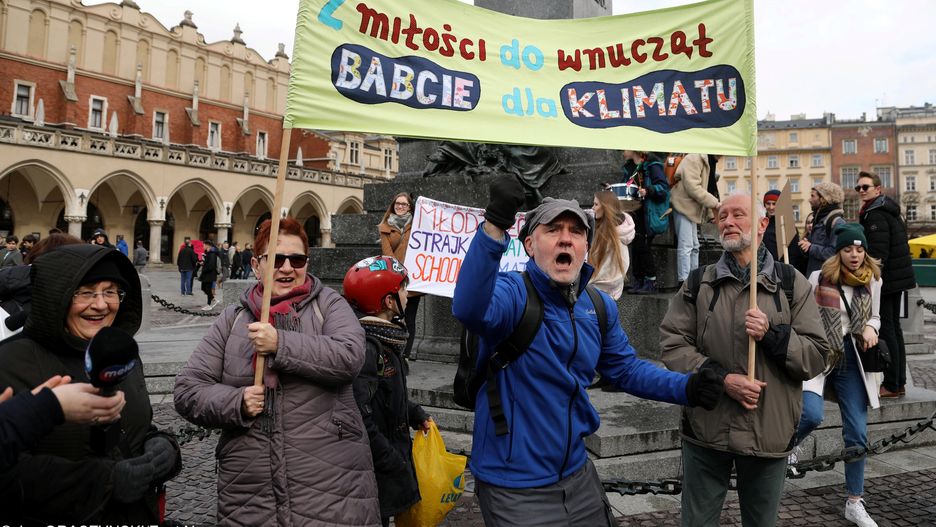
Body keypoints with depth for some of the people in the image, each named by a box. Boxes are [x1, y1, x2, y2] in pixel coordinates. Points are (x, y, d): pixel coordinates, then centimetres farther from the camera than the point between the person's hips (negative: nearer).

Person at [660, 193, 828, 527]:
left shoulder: (792, 284, 2)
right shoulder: (698, 283, 3)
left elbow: (817, 356, -1)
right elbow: (672, 343, -5)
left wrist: (772, 334, -18)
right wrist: (721, 379, -16)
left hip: (769, 433, 0)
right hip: (706, 431, 0)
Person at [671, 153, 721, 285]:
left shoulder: (707, 162, 18)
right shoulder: (695, 158, -14)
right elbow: (692, 187, -23)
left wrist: (711, 214, 13)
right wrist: (714, 203, -21)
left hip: (691, 208, 11)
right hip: (684, 205, -11)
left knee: (694, 246, 14)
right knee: (686, 246, -13)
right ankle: (684, 282, -12)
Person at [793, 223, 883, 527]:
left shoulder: (873, 282, 4)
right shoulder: (819, 278, -8)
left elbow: (874, 316, 18)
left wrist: (870, 327, -5)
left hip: (851, 360, 4)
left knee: (857, 433, 5)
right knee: (811, 415, -28)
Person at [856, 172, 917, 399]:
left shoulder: (876, 214, -14)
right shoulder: (891, 211, 17)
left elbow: (878, 252, -21)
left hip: (884, 281, -10)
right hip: (897, 279, 10)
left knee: (886, 331, -6)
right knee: (894, 329, 14)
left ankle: (891, 385, -2)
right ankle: (899, 382, 21)